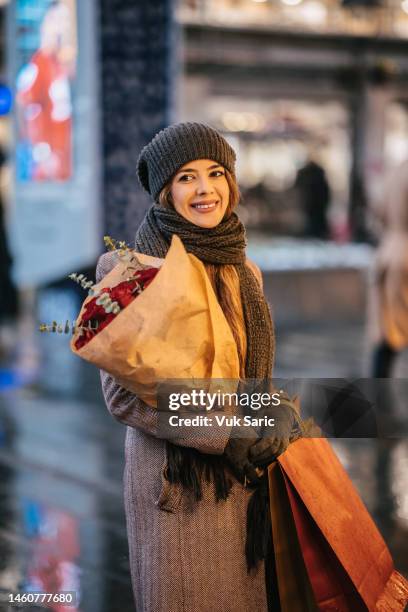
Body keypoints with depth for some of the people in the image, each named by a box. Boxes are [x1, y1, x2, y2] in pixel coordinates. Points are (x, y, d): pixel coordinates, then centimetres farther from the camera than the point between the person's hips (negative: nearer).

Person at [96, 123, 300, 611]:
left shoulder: (245, 272, 8)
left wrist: (281, 412, -8)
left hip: (247, 479, 5)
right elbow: (121, 392, -13)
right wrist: (223, 437, -16)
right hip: (174, 482, -5)